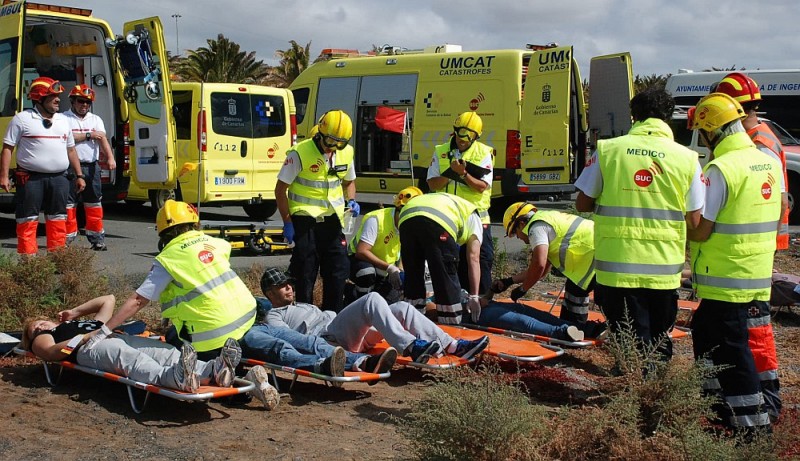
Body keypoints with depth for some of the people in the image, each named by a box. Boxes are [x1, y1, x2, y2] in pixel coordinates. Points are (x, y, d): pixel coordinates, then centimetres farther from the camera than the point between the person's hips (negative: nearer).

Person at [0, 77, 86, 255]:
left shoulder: (63, 120, 15)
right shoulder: (22, 119, -1)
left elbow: (71, 150, 20)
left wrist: (79, 175, 15)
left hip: (59, 178, 5)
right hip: (30, 178, -5)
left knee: (58, 220, 8)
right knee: (28, 220, -2)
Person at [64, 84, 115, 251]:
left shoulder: (96, 120, 13)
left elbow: (103, 138, -2)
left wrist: (110, 158, -18)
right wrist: (89, 135, -10)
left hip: (92, 166, 4)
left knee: (94, 203, 7)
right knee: (69, 204, 0)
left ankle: (97, 238, 13)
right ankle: (68, 239, 5)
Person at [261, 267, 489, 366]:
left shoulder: (305, 306, 40)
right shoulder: (274, 316, 14)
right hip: (326, 338, -8)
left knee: (402, 308, -7)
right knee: (372, 299, -29)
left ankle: (454, 346, -17)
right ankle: (411, 347, -43)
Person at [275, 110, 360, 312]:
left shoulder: (347, 153, 4)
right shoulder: (300, 153, -12)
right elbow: (280, 189, -8)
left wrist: (351, 201, 0)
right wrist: (287, 222, -10)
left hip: (332, 220, 5)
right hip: (305, 220, -5)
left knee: (338, 270, 8)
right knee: (305, 274, 1)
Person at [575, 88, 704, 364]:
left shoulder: (607, 149, -4)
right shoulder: (687, 158, -3)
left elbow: (583, 204, 2)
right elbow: (694, 222, -2)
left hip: (616, 266, -1)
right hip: (663, 269, 1)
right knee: (659, 345, 18)